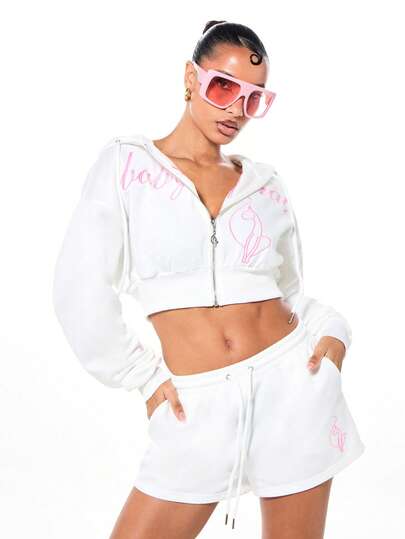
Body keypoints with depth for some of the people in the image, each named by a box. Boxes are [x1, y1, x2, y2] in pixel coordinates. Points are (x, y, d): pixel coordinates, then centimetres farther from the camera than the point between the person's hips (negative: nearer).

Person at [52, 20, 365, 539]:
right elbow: (81, 291, -5)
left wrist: (333, 332, -2)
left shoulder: (265, 183, 9)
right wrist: (145, 377, -4)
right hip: (197, 407, -2)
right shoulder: (127, 162, 0)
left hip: (292, 384, 3)